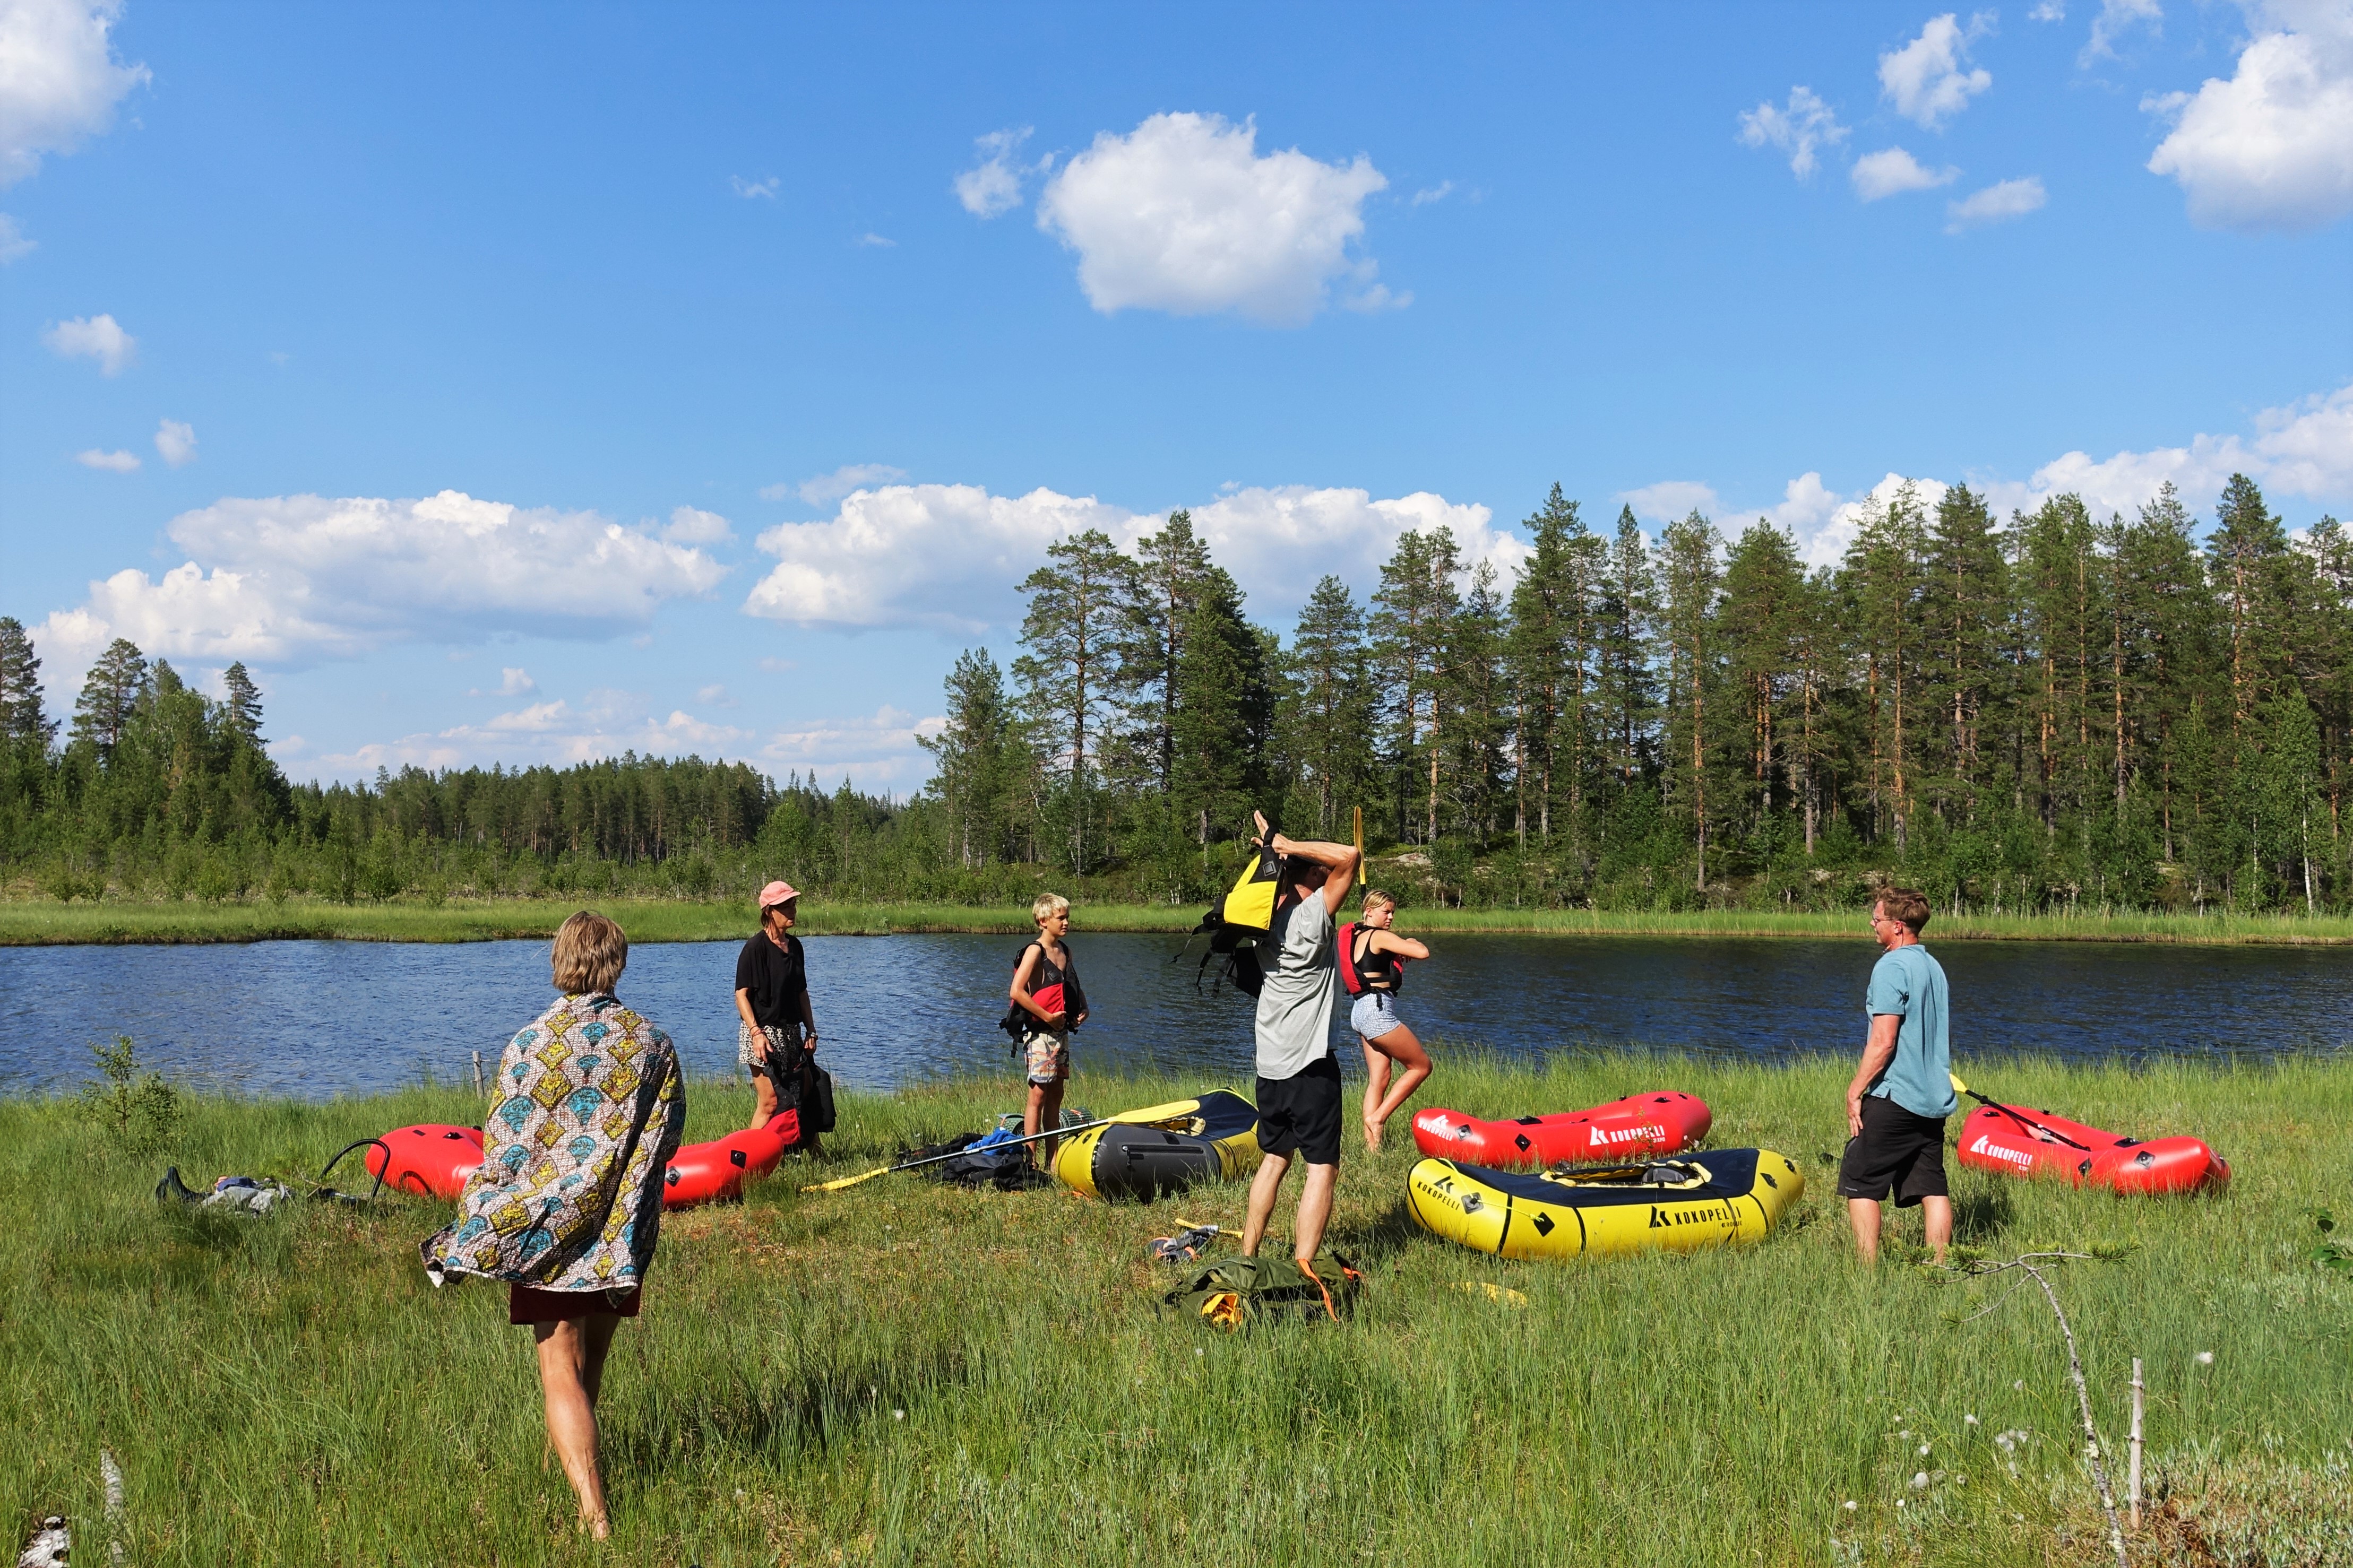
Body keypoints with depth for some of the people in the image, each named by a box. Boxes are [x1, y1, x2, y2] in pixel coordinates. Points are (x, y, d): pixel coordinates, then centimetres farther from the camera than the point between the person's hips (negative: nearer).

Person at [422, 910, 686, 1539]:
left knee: (562, 1374, -3)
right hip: (624, 1233, 4)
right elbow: (667, 1137, 3)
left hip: (549, 1228, -4)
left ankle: (594, 1515, -13)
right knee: (592, 1360, 22)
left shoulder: (532, 1045, -12)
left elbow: (504, 1152, -9)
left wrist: (474, 1230, 5)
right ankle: (576, 1457, 41)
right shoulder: (651, 1042, -2)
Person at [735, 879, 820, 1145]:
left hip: (791, 1033, 8)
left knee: (807, 1095, 11)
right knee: (770, 1102, -10)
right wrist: (756, 1032, -23)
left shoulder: (794, 946, 12)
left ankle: (814, 1153, 21)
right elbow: (741, 994, -14)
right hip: (763, 1032, -8)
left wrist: (811, 1031, 14)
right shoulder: (756, 947, -11)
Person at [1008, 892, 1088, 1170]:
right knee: (1039, 1095, -7)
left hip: (1061, 1032, 8)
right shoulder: (1036, 951, -12)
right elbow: (1017, 992, -22)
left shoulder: (1064, 950, 12)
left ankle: (1051, 1160, 16)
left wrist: (1082, 1008, 8)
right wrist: (1048, 1017, -19)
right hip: (1041, 1033, -8)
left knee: (1056, 1095, 11)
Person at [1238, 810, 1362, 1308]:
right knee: (1322, 1167, -2)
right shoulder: (1311, 916, -14)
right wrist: (1290, 846, -12)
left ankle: (1247, 1256, 22)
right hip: (1310, 1065, -7)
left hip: (1269, 1062, 8)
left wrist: (1276, 850, 19)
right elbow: (1348, 856, -19)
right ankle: (1303, 1270, -8)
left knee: (1274, 1157, 19)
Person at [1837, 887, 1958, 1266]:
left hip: (1894, 1096, -9)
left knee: (1860, 1184, -1)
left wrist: (1856, 1090, -12)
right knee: (1932, 1187, 9)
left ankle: (1868, 1272, -3)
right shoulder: (1935, 968, 15)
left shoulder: (1891, 967, -13)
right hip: (1935, 1097, 9)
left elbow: (1883, 1041, -18)